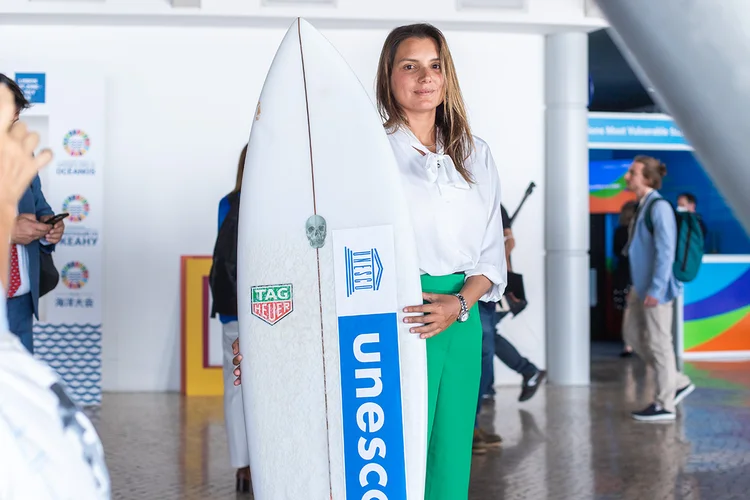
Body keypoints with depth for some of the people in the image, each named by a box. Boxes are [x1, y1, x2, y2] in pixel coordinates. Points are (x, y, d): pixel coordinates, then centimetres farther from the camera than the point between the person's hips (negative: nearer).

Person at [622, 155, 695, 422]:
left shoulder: (659, 208, -17)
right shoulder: (642, 206, 11)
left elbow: (665, 252, -21)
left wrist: (655, 289, -21)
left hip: (656, 288, -10)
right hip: (641, 287, 10)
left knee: (659, 343, -1)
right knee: (632, 334, 15)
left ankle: (665, 404, 10)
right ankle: (678, 382, 25)